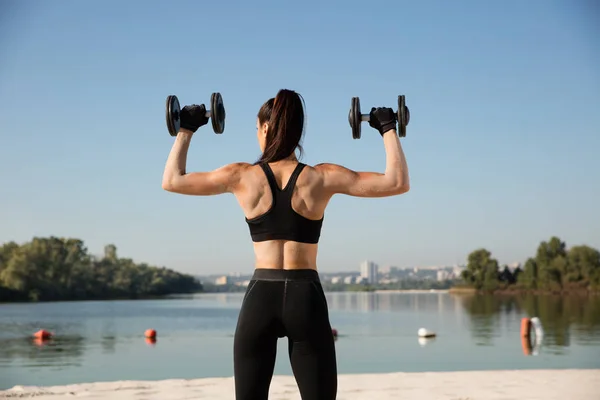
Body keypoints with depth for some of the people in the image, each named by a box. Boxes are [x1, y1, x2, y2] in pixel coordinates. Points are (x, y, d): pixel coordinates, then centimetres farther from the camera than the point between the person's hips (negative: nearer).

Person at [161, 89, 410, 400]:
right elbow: (398, 182, -2)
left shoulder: (243, 176, 0)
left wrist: (186, 130, 20)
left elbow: (171, 180, 10)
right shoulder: (322, 177, -2)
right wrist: (388, 129, 9)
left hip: (259, 299, 1)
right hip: (306, 299, 0)